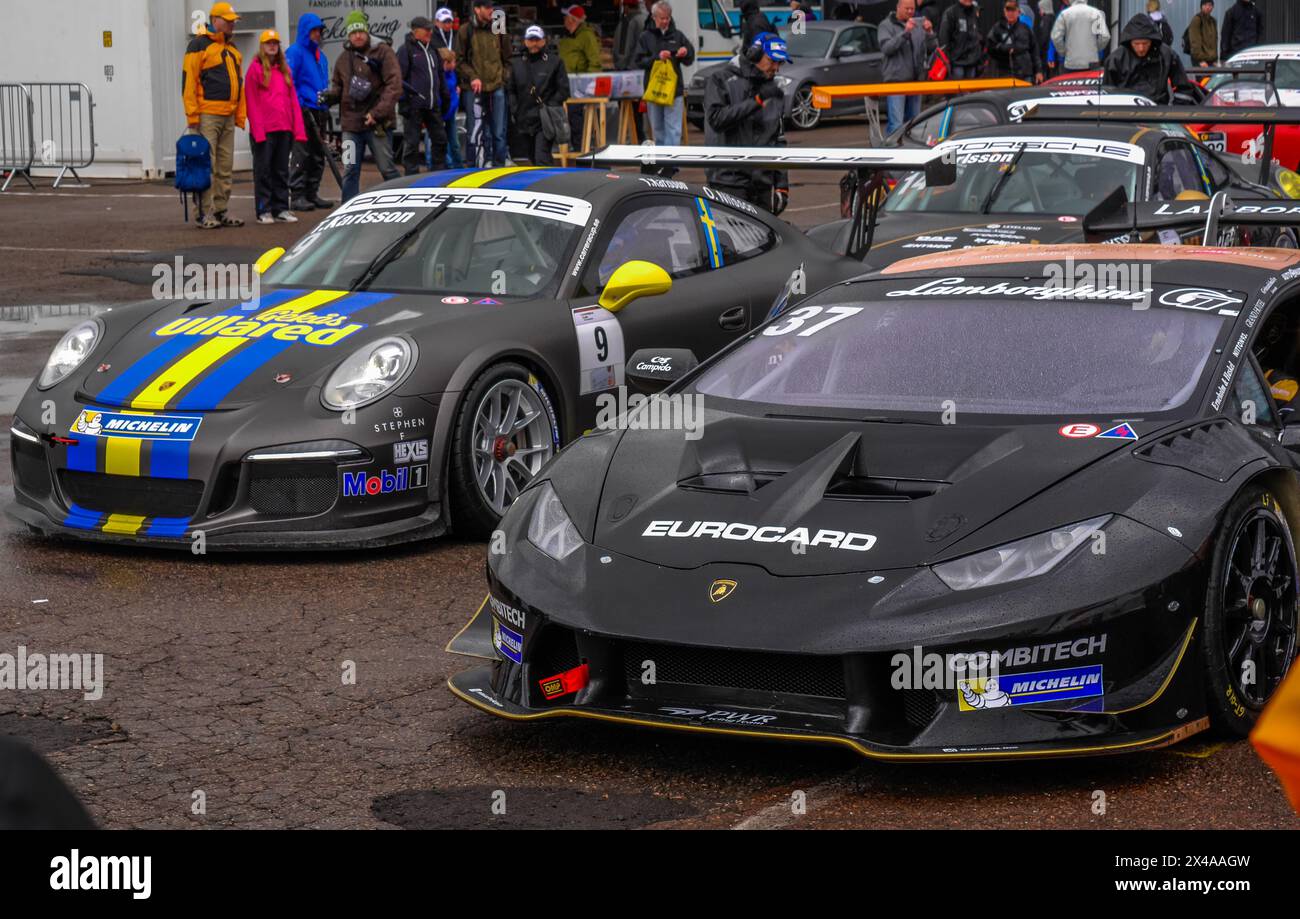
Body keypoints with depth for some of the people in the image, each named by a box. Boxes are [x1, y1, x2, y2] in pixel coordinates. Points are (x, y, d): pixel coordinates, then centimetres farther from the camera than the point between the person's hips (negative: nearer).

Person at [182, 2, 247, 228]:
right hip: (207, 115, -8)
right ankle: (205, 214, -6)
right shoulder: (199, 46, -5)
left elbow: (239, 84, 25)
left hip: (228, 117, 8)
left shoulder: (232, 50, 20)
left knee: (225, 167, 9)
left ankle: (221, 210, 15)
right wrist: (192, 115, -15)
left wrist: (241, 115, 17)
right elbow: (188, 81, -10)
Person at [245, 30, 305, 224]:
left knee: (281, 170, 9)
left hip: (284, 128, 5)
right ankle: (264, 211, 3)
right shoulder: (256, 68, -2)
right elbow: (252, 102, -6)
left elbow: (293, 100, 12)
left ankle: (281, 209, 14)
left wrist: (298, 128, 4)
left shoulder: (284, 69, 14)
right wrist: (258, 130, -14)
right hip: (264, 129, -5)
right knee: (263, 170, 0)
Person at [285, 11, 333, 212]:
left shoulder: (320, 56, 19)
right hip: (303, 111, -8)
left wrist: (326, 105, 15)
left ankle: (312, 193, 16)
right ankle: (297, 196, -7)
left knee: (318, 155, 10)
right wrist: (298, 105, -15)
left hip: (319, 112, 8)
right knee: (301, 155, -8)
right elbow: (288, 81, -10)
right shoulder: (295, 52, -5)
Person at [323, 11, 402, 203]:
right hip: (351, 122, 5)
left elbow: (394, 85, -11)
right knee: (350, 171, 6)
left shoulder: (382, 52, -4)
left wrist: (378, 113, -18)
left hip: (376, 123, -5)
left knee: (387, 169, 1)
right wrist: (330, 94, -2)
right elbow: (338, 85, 22)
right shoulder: (344, 57, 12)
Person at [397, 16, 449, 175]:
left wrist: (445, 99, 20)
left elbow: (440, 77, 24)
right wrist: (404, 102, -17)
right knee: (412, 143, -2)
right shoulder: (406, 50, -6)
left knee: (440, 139, 10)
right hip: (414, 106, -7)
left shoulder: (432, 50, 17)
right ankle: (412, 176, 2)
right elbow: (399, 78, -11)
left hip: (433, 106, 7)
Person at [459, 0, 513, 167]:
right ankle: (475, 164, 6)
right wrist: (471, 77, -11)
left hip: (497, 87, 2)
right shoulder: (466, 31, -1)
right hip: (475, 89, -2)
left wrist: (504, 77, 3)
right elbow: (459, 60, 1)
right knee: (475, 131, 0)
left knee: (499, 131, 4)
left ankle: (500, 163, 11)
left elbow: (507, 58, 15)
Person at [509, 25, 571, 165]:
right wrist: (515, 111, 3)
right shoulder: (516, 64, 12)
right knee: (533, 157, 14)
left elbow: (563, 90, -1)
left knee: (542, 159, -17)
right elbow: (510, 90, 16)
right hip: (525, 120, 5)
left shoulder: (554, 62, 0)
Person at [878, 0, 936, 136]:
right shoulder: (886, 26, 0)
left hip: (916, 80, 5)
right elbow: (886, 48, -16)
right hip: (896, 80, -5)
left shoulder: (919, 24, 11)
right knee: (896, 124, -13)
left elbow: (933, 48, 9)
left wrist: (930, 33, -11)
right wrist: (905, 33, -24)